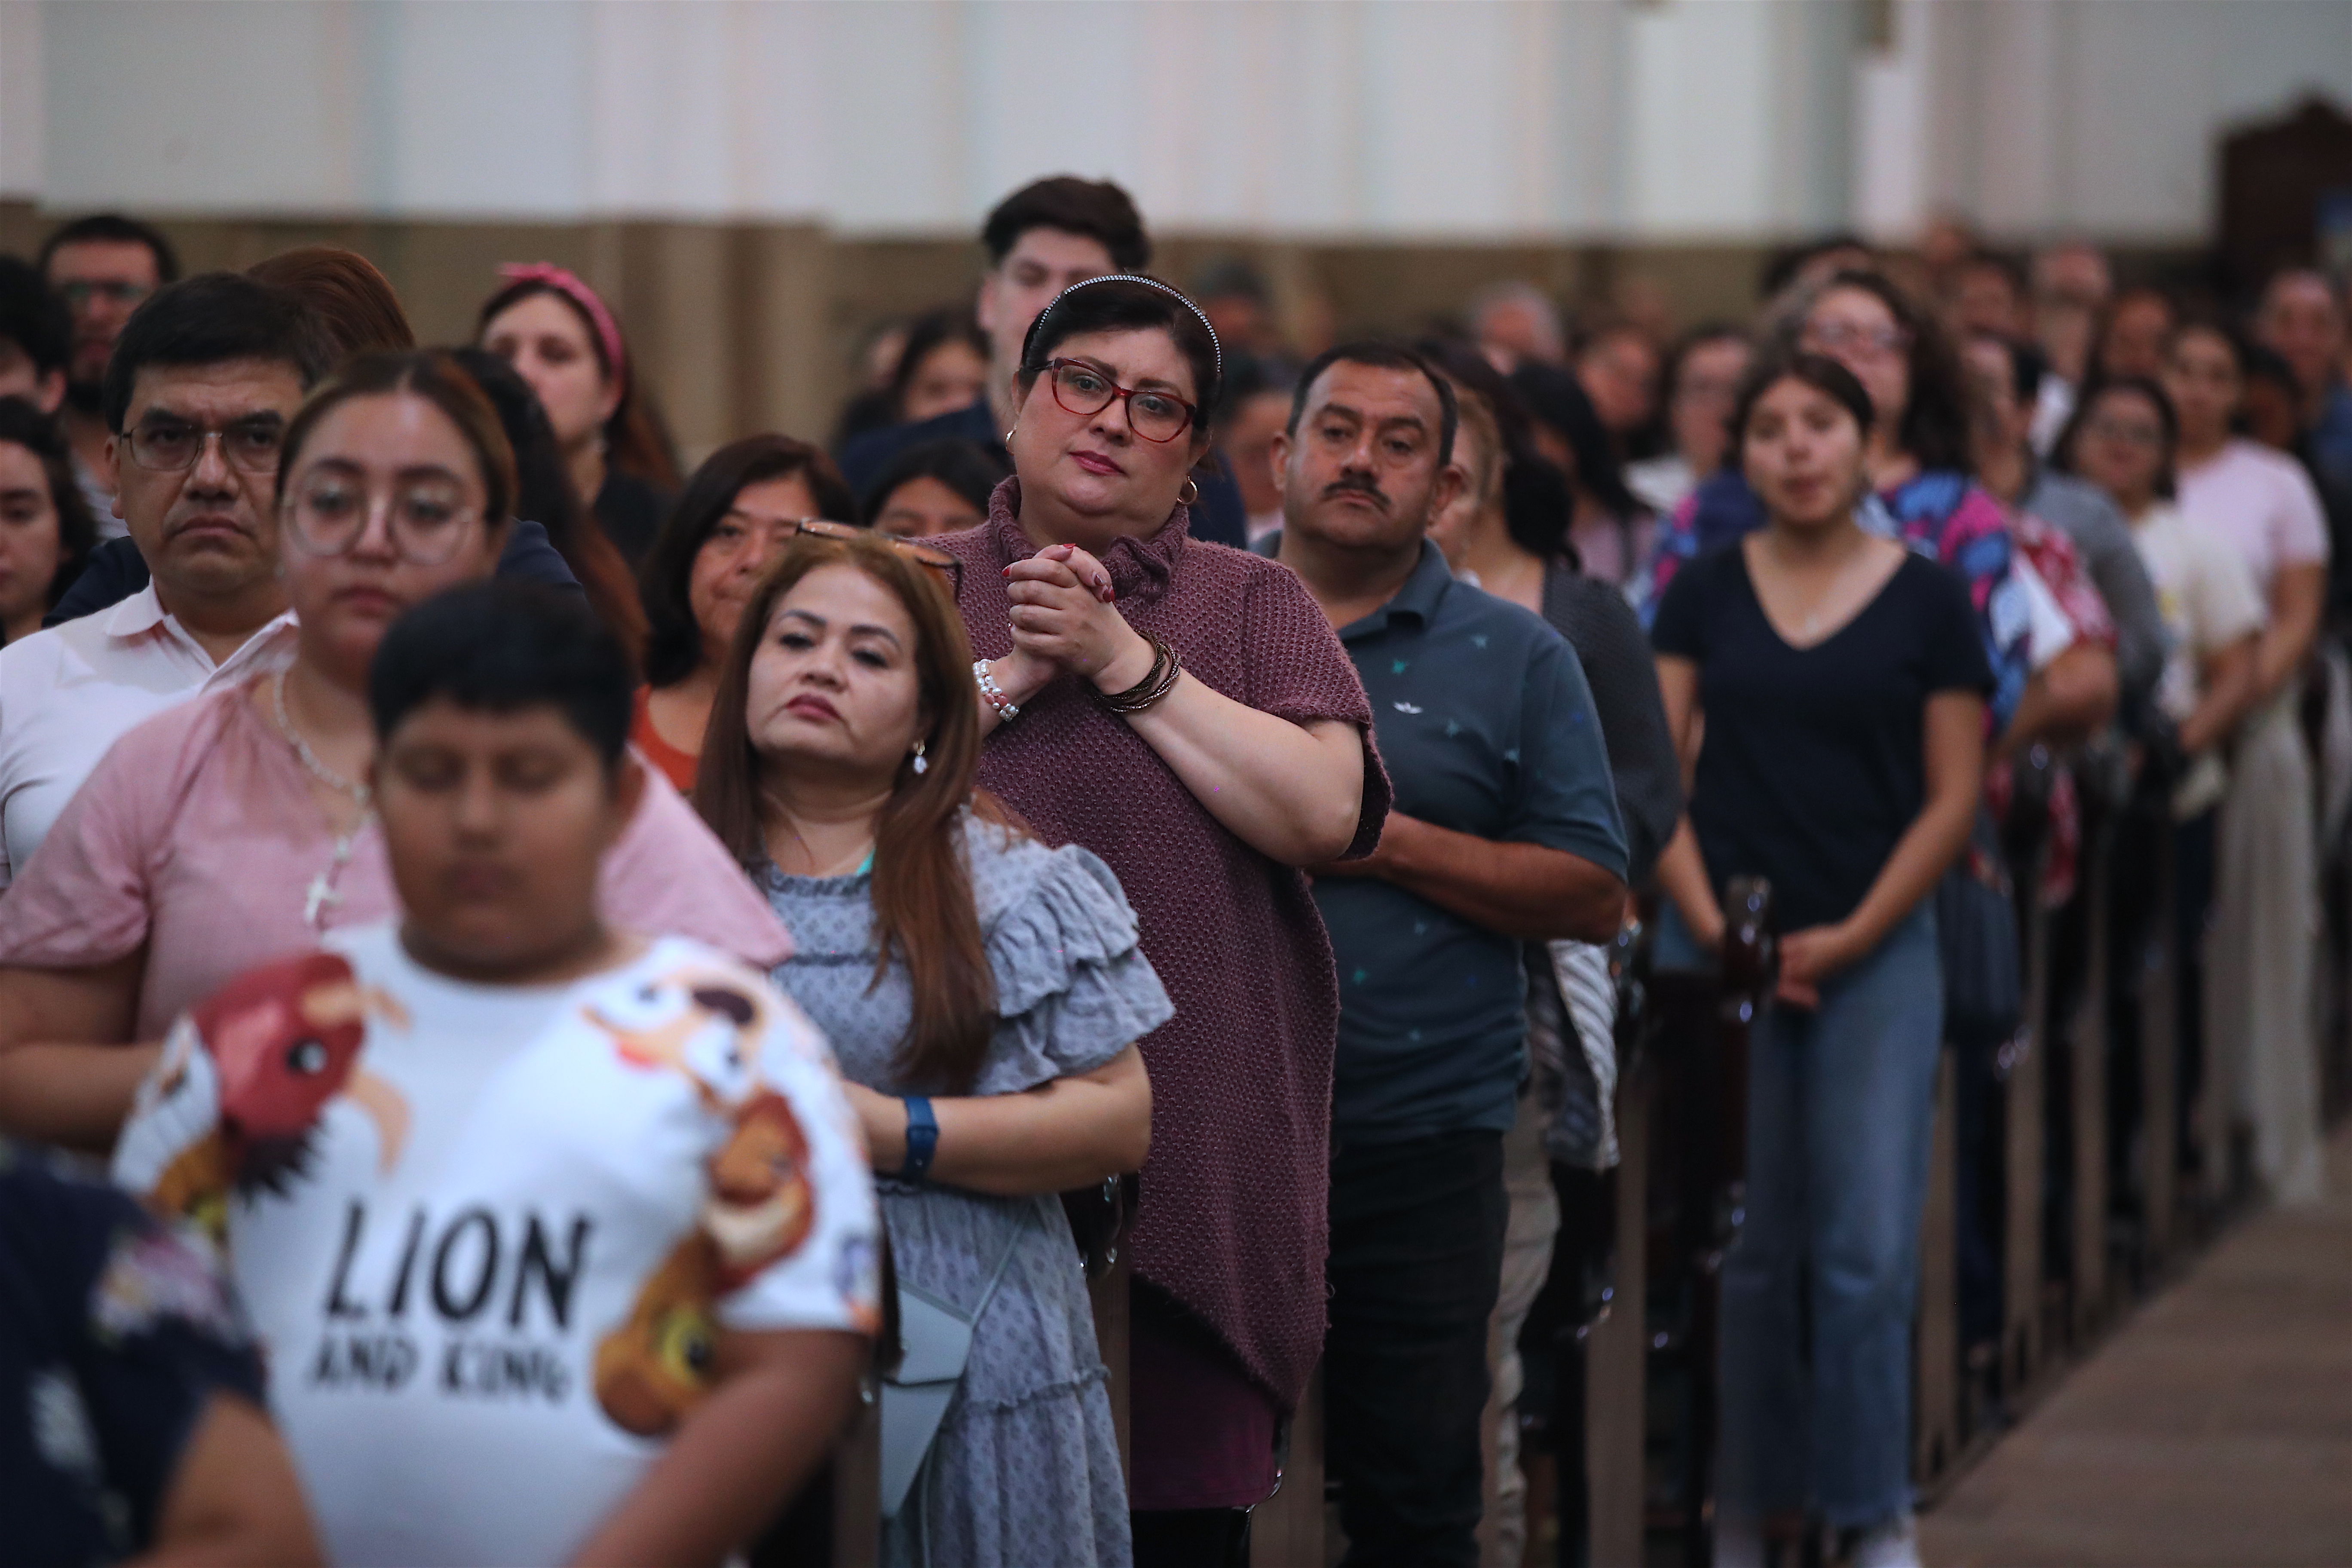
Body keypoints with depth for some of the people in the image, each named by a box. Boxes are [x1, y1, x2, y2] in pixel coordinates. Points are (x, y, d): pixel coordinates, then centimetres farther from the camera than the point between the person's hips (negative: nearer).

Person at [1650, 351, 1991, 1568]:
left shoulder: (1928, 602, 2)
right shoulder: (1704, 593, 7)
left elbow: (1952, 797, 2)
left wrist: (1850, 937, -6)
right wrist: (1709, 926, -7)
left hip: (1874, 952, -1)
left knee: (1871, 1253, -5)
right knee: (1744, 1252, 5)